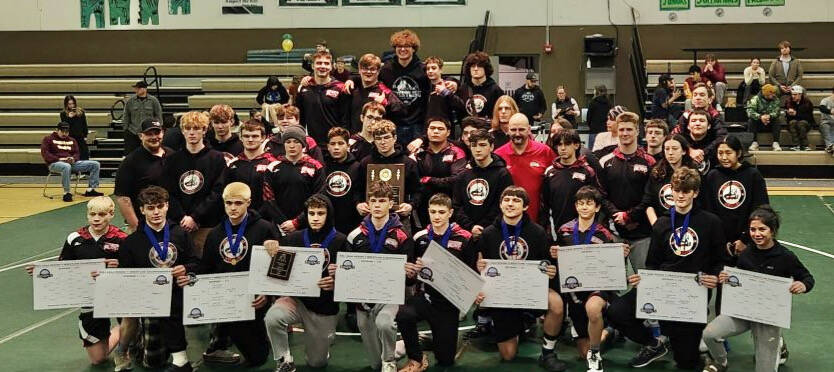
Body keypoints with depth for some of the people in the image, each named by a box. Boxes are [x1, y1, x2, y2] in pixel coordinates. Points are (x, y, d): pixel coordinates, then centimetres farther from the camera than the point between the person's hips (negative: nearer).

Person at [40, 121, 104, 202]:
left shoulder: (72, 140, 23)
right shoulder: (48, 139, 7)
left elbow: (77, 153, 19)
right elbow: (45, 154, -4)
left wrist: (73, 158, -6)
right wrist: (59, 159, -16)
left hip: (71, 163, 6)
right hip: (54, 163, -6)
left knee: (95, 164, -7)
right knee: (66, 167, -45)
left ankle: (90, 190, -8)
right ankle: (67, 193, -36)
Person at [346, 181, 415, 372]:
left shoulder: (401, 236, -4)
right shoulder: (356, 236, 4)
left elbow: (410, 276, -1)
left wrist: (410, 273, -21)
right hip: (363, 296, 3)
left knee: (384, 323, -36)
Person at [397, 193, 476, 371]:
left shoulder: (464, 239, -3)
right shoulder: (420, 238, 4)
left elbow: (472, 271, 2)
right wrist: (415, 268, -8)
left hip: (449, 302, -1)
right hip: (424, 296, 1)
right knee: (403, 314, -34)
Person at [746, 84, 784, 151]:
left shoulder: (776, 100, -1)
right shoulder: (756, 99, -8)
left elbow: (777, 112, -15)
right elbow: (750, 111, -21)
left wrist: (769, 116, -37)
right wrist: (760, 117, -38)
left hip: (771, 124, 1)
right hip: (758, 124, -1)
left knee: (778, 121, -26)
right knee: (751, 121, -28)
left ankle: (776, 143, -27)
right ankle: (755, 143, -27)